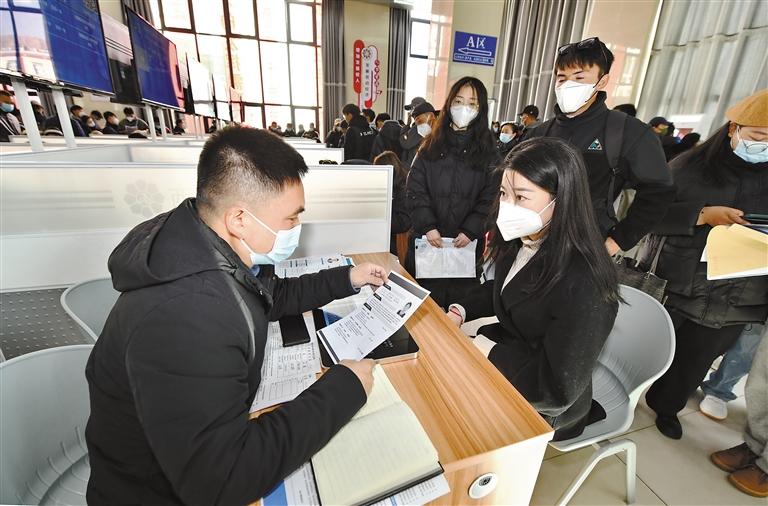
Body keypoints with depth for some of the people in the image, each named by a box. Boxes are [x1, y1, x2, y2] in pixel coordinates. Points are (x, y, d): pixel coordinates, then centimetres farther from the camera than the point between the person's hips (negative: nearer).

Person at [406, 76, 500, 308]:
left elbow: (490, 197, -2)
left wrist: (470, 231, -14)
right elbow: (415, 189, 0)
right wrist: (428, 226, -11)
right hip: (427, 239, 1)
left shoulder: (488, 151, 3)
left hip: (467, 243, -1)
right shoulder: (431, 145, 7)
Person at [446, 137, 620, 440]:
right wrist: (459, 311, -4)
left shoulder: (583, 286, -32)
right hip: (509, 350, 7)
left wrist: (490, 351, -20)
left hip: (544, 406, -6)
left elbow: (559, 388, -26)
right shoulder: (520, 242, -8)